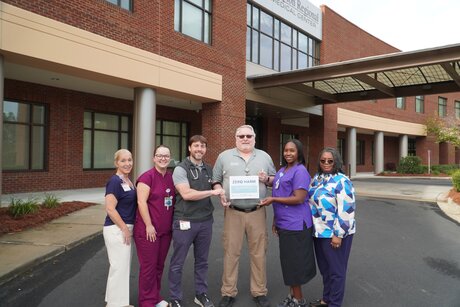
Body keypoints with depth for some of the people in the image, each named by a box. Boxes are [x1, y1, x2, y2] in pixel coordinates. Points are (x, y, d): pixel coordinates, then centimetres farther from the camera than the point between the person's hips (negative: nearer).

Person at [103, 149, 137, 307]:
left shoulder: (129, 181, 10)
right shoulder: (115, 181, -16)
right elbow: (110, 209, -22)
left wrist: (128, 229, 13)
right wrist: (124, 228, -17)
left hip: (126, 229, 9)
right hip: (117, 230, -9)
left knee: (123, 266, 18)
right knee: (119, 267, 0)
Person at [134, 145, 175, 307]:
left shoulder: (171, 177, 8)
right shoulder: (147, 176, -12)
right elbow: (141, 202, -17)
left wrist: (173, 224, 15)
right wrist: (149, 225, -18)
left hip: (166, 230, 6)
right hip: (148, 230, -6)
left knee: (159, 265, 16)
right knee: (148, 266, 4)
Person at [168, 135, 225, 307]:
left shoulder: (208, 169, 10)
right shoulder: (181, 169, -8)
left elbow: (214, 187, 24)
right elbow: (186, 194, -19)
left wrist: (221, 193, 4)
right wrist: (212, 192, -17)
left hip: (206, 221, 5)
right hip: (184, 222, -5)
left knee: (202, 261, 16)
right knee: (177, 263, 6)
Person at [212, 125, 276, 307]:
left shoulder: (264, 157, 10)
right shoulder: (224, 157, 5)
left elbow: (275, 179, 14)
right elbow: (216, 181, 6)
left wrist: (267, 179, -8)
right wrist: (221, 195, -12)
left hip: (257, 212, 2)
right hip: (233, 212, -1)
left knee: (258, 253, 8)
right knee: (231, 252, 5)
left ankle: (259, 292, 24)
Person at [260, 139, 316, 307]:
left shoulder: (300, 171, -14)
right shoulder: (281, 170, 12)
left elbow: (299, 199, -21)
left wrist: (272, 199, -16)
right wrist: (275, 220, 18)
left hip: (296, 225, -8)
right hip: (284, 224, 8)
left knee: (295, 262, 3)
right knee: (289, 261, 17)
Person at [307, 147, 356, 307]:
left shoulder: (341, 181, -16)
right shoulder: (316, 178, 8)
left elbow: (346, 210, -20)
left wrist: (338, 234, -20)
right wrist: (311, 226, 17)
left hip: (334, 233, -7)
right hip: (319, 232, 7)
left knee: (335, 269, 7)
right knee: (324, 267, 19)